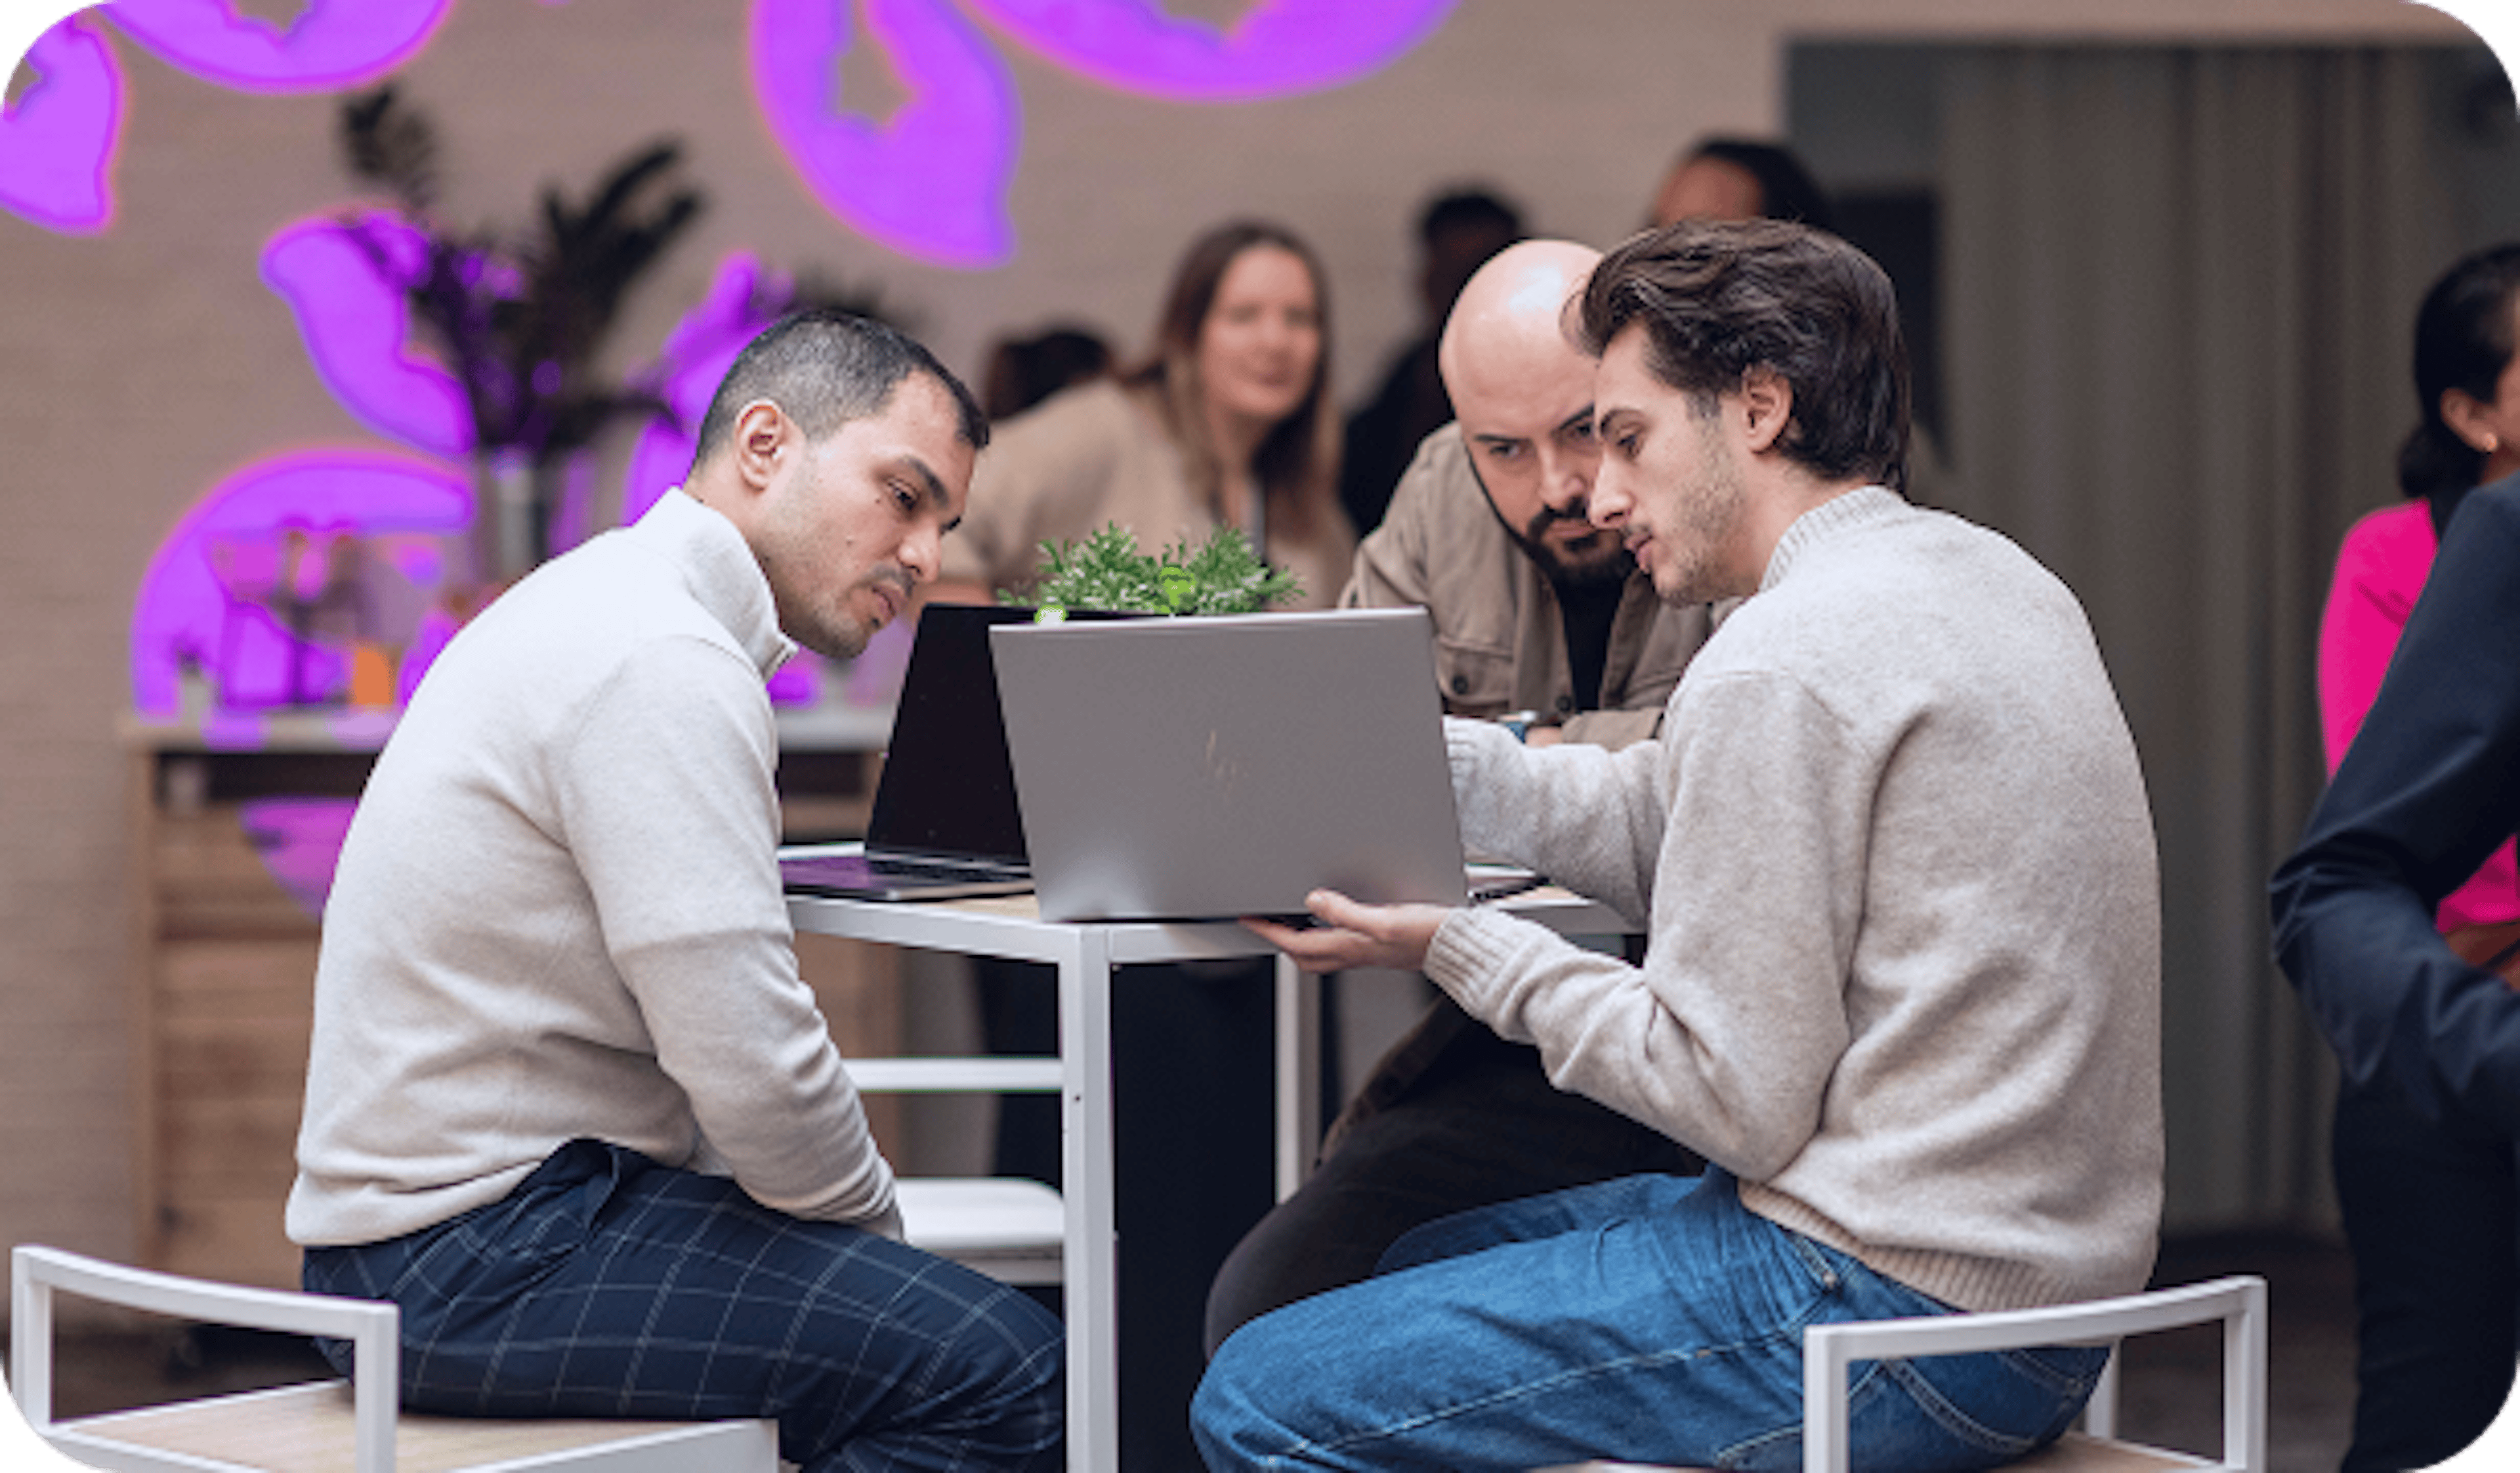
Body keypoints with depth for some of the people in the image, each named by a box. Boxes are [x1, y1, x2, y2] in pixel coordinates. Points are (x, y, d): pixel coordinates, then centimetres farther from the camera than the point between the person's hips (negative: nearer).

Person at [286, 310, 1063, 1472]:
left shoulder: (612, 604, 18)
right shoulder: (662, 661, -17)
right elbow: (751, 1061, -22)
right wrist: (874, 1230, -4)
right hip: (476, 1258, -11)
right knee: (999, 1370, -18)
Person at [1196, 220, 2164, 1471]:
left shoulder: (1779, 665, -17)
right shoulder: (1990, 577, 13)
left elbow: (1735, 1099, -16)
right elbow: (1661, 828, 17)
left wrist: (1457, 948, -7)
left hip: (1890, 1313, -10)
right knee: (1428, 1261, 27)